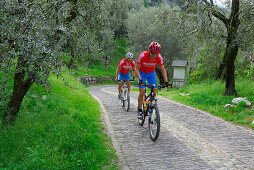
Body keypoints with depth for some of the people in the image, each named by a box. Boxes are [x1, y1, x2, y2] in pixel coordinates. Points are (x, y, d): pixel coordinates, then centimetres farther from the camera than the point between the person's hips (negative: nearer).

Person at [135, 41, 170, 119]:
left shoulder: (159, 57, -27)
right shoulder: (142, 55, -34)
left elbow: (163, 70, -17)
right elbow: (137, 69, -26)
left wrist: (166, 82, -25)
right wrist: (140, 80, -39)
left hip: (151, 73, 3)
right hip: (142, 73, -3)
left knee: (154, 91, -8)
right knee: (142, 91, -16)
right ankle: (139, 110, -2)